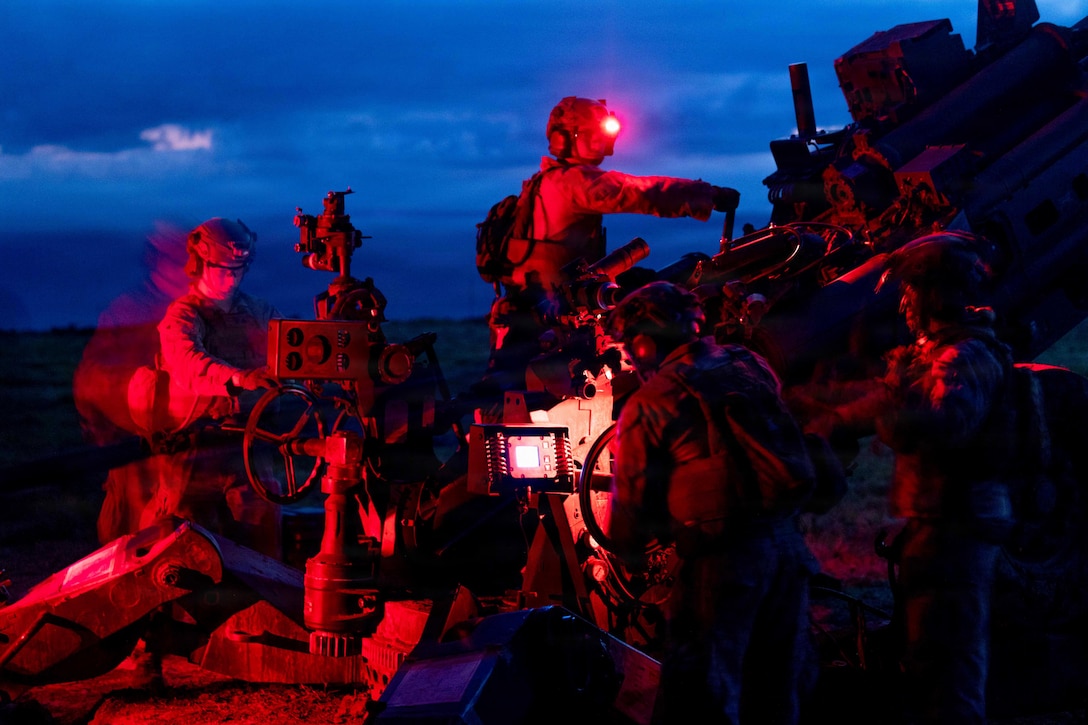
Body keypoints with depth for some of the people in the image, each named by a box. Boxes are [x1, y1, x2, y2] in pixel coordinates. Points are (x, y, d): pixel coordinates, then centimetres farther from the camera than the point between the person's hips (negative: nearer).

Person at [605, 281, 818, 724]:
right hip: (787, 543, 6)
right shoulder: (751, 366, 9)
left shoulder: (648, 404, -5)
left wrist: (626, 550, 19)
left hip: (722, 558, -5)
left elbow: (631, 500, 0)